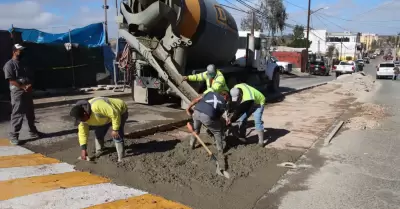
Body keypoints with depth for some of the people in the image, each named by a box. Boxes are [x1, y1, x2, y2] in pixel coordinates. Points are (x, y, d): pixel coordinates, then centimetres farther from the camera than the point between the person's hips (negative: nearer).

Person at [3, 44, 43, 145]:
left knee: (30, 113, 14)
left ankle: (33, 131, 26)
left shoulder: (23, 63, 16)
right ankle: (13, 136, 0)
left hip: (28, 92, 7)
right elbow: (11, 80, -15)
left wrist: (29, 85, -4)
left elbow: (30, 77, 16)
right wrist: (23, 87, -20)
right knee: (17, 114, -7)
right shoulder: (9, 64, -7)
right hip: (17, 92, -7)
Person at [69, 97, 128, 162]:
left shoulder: (97, 107, -42)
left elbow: (114, 114, -37)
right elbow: (82, 132, -5)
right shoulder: (83, 117, -14)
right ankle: (99, 152, 27)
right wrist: (83, 149, -8)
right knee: (98, 133, 8)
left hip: (120, 112, -8)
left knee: (116, 136, -18)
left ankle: (121, 159, -9)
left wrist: (115, 129, -29)